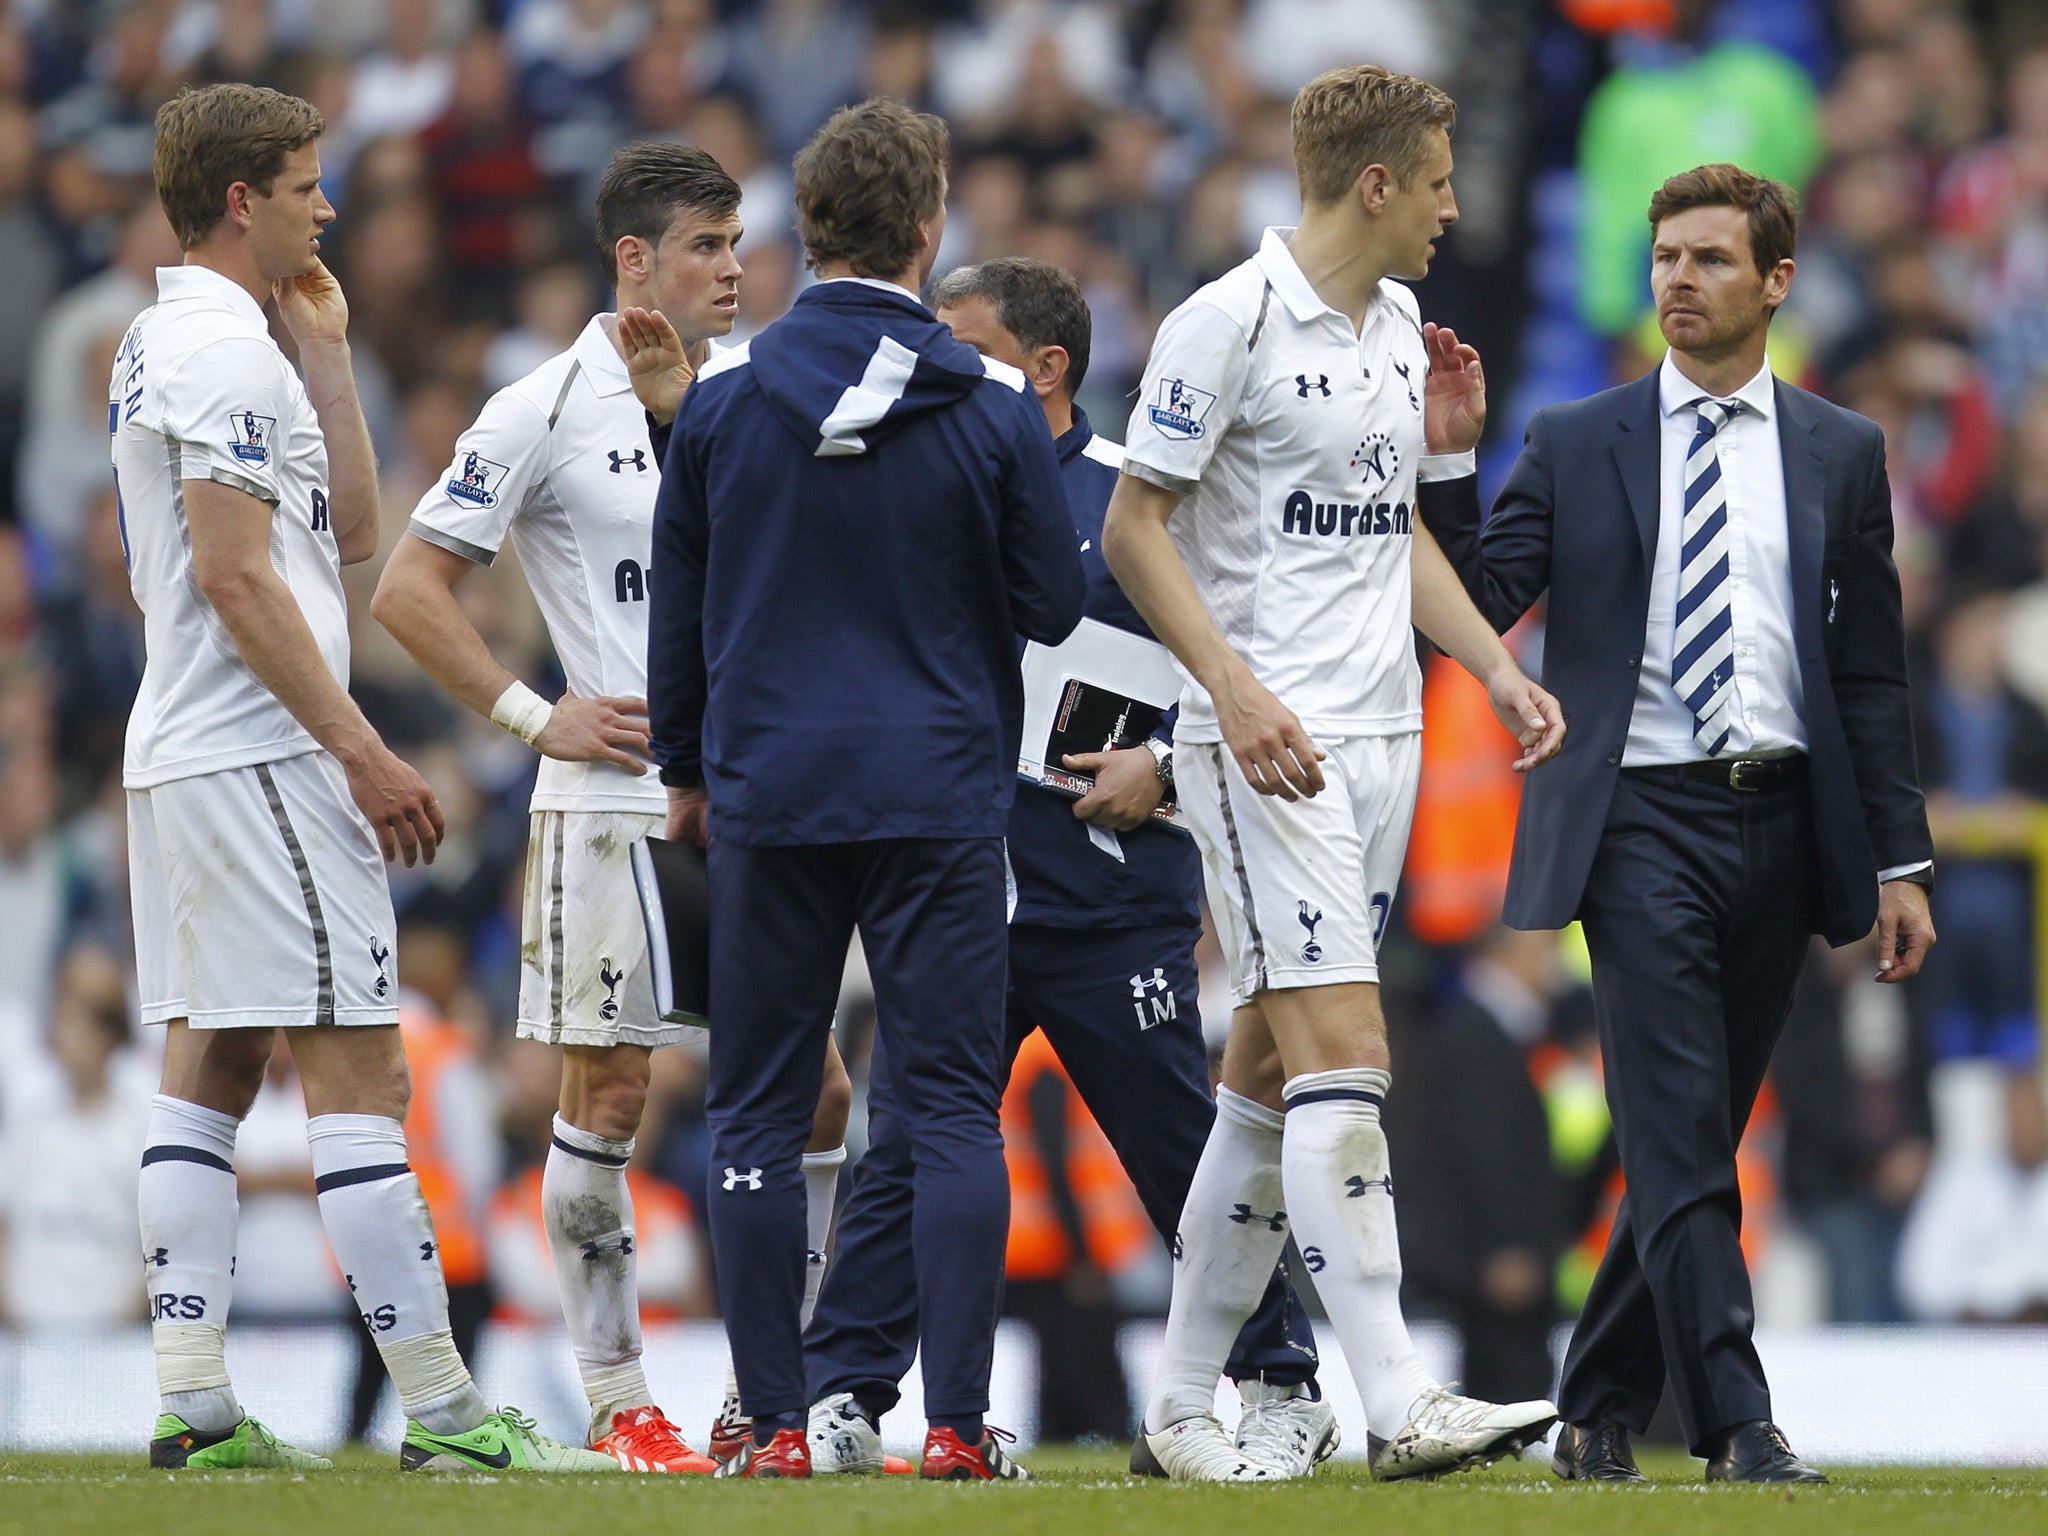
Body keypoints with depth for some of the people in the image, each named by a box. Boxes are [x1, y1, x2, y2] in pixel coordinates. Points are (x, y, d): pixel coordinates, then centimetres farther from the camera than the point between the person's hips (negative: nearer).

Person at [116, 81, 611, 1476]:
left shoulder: (163, 343, 18)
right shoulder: (225, 350, -13)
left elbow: (349, 534, 18)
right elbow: (236, 578, -19)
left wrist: (327, 353, 15)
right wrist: (360, 746, -20)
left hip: (183, 757, 11)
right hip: (260, 759, -11)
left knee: (210, 1064, 7)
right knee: (359, 1070, -10)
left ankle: (195, 1407, 5)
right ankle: (443, 1410, -11)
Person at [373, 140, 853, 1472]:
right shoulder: (547, 412, -4)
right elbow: (409, 586, -2)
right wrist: (536, 718, -8)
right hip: (614, 799, -5)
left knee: (813, 1098, 1)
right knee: (607, 1098, -3)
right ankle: (619, 1403, 5)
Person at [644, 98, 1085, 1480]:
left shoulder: (722, 400, 0)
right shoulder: (993, 409, -5)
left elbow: (677, 606, 8)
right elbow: (1054, 603, 2)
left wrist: (686, 768, 21)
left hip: (767, 796, 1)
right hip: (939, 793, -1)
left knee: (758, 1114, 7)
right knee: (951, 1106, 2)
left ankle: (776, 1427, 4)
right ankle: (958, 1428, -4)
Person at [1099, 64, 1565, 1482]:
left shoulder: (1397, 323, 15)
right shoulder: (1231, 321, -10)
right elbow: (1135, 525, -10)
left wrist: (1494, 663, 16)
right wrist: (1237, 690, -20)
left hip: (1379, 730, 8)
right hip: (1267, 740, -8)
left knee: (1272, 1070, 9)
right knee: (1342, 1051, -15)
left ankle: (1182, 1406, 14)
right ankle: (1401, 1406, -20)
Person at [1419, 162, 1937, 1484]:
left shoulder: (1842, 454, 11)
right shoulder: (1575, 445, 7)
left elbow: (1872, 672, 11)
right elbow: (1479, 605, 0)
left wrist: (1902, 861, 6)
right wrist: (1449, 460, -12)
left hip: (1781, 821, 3)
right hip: (1644, 818, -3)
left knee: (1698, 1141, 8)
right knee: (1680, 1140, -13)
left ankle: (1602, 1412, 19)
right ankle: (1738, 1424, -17)